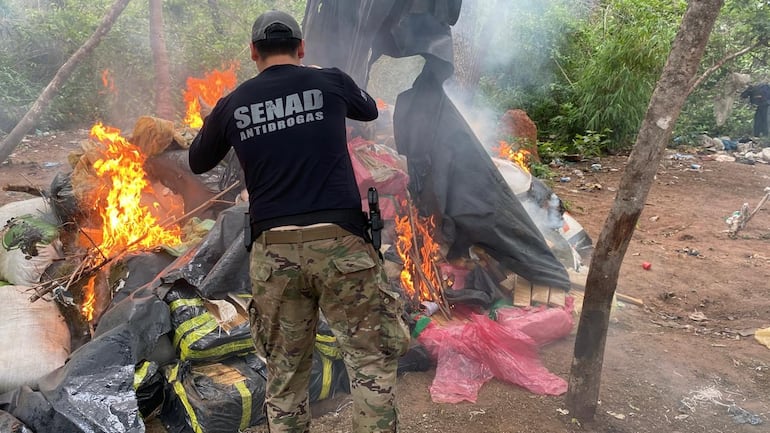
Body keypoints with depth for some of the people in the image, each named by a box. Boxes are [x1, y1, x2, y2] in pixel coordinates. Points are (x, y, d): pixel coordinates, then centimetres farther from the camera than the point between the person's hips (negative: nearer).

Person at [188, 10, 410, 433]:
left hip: (273, 249, 2)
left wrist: (211, 122, 42)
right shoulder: (330, 81, 5)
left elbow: (197, 163, 24)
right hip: (338, 241, -2)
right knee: (371, 358, 6)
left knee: (284, 369, 14)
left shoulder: (232, 104, 8)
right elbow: (370, 110, 27)